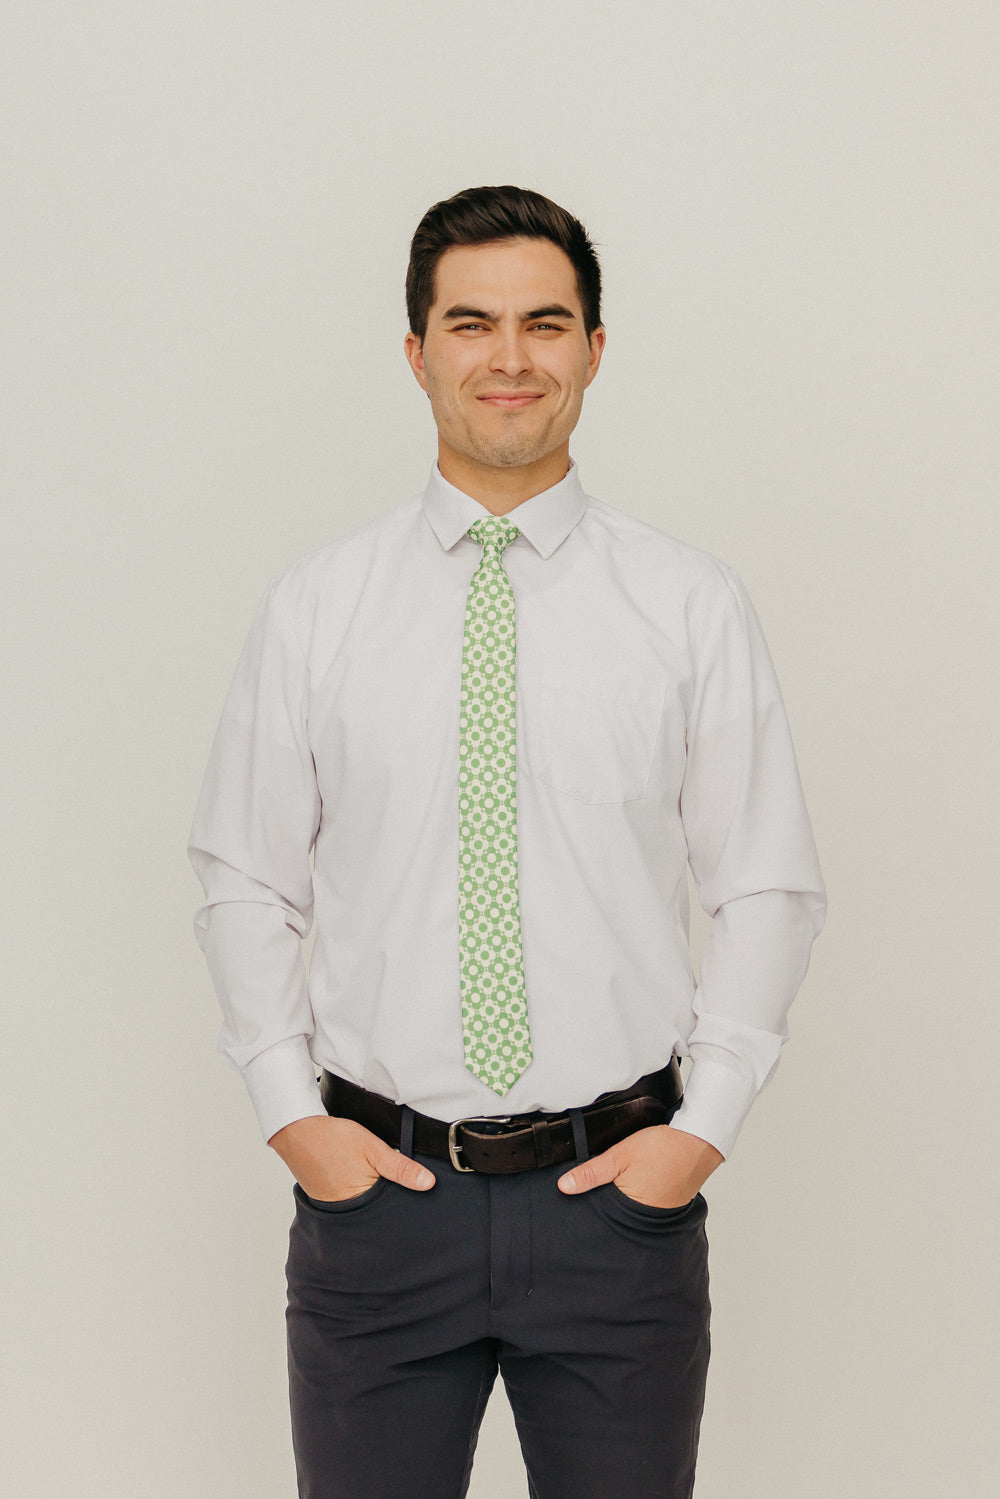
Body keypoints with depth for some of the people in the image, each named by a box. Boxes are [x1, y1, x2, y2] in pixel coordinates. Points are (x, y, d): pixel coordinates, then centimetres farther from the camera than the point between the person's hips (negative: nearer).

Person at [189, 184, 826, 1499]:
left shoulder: (694, 607, 1)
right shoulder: (314, 610, 2)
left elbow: (769, 889, 2)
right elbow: (244, 883, 6)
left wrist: (705, 1126, -6)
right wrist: (290, 1114, -3)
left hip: (620, 1194, 0)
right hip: (373, 1191, 0)